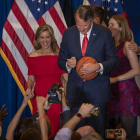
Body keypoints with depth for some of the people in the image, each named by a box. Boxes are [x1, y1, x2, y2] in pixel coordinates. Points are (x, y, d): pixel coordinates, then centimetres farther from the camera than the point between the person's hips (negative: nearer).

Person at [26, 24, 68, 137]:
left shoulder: (59, 55, 4)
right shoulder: (33, 56, 7)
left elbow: (66, 77, 1)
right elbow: (31, 78, 10)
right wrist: (29, 88, -8)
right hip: (38, 96, 1)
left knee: (54, 126, -7)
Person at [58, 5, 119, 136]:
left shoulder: (104, 33, -5)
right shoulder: (68, 34, 2)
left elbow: (114, 60, -3)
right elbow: (61, 60, 9)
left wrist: (98, 66, -22)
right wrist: (68, 64, -15)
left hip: (97, 91, -2)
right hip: (76, 90, 2)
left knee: (96, 130, 5)